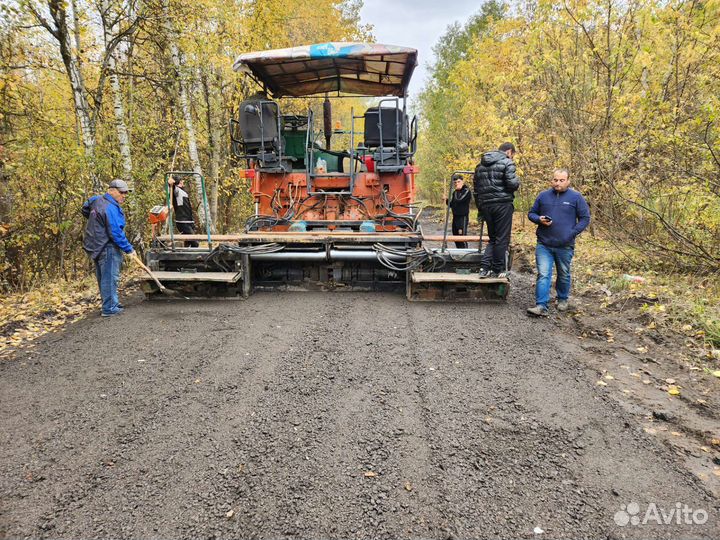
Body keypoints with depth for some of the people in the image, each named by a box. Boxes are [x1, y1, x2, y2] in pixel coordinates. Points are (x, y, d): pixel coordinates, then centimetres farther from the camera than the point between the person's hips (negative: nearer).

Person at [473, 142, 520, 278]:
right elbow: (512, 183, -16)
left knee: (493, 238, 16)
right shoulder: (507, 162, -4)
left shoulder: (481, 165, 16)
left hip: (485, 204, 6)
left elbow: (476, 188, 17)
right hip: (502, 204, -6)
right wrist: (517, 182, 8)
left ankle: (485, 267, 4)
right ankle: (497, 270, 6)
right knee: (502, 239, 2)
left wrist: (480, 208, 22)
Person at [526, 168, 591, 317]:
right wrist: (539, 219, -9)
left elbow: (585, 218, 2)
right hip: (544, 245, 0)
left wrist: (572, 233, -11)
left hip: (565, 246, 0)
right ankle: (541, 306, -11)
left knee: (564, 275, 16)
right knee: (543, 275, -9)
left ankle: (562, 299, 37)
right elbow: (531, 213, 14)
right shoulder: (543, 196, 6)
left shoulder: (576, 197, 0)